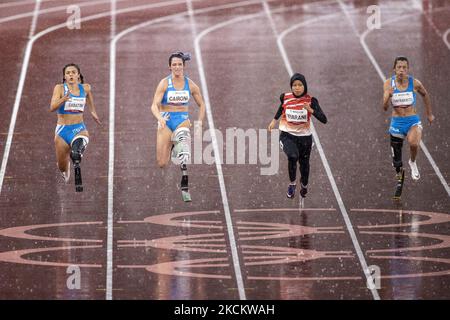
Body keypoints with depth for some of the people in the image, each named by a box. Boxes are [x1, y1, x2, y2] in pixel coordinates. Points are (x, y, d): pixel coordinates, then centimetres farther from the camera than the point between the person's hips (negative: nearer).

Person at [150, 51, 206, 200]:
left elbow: (201, 105, 14)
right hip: (166, 121, -1)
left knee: (183, 135, -36)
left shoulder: (190, 85, 2)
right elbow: (154, 106, -12)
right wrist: (160, 118, -31)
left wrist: (199, 121, 0)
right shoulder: (164, 83, -5)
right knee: (162, 164, -5)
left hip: (182, 120, 1)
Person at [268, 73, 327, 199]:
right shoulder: (285, 97, -9)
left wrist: (311, 110, -35)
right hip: (287, 135, -1)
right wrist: (274, 120, 22)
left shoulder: (311, 101, -15)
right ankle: (292, 182, -2)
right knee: (292, 156, -28)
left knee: (304, 162, 16)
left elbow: (324, 120, -22)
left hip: (304, 137, 1)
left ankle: (304, 185, 48)